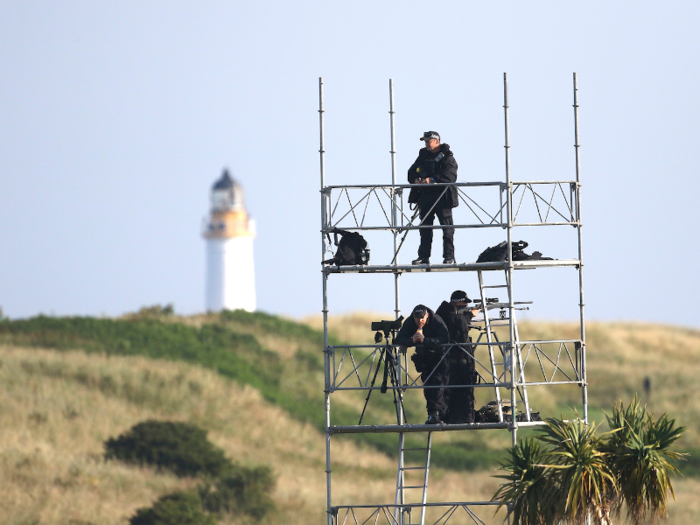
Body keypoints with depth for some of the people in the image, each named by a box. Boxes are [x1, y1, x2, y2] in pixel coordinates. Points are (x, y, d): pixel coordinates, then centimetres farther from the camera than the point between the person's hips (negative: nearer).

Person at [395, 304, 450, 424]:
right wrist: (412, 340, -40)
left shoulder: (436, 321, -25)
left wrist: (425, 340, -48)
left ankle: (435, 413, -25)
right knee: (427, 386, 1)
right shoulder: (409, 323, -14)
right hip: (424, 358, 5)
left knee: (437, 383, -20)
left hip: (439, 355, -5)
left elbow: (444, 339, -38)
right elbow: (398, 340, -19)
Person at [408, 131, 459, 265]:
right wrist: (415, 179, -10)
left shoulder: (447, 157, -3)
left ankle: (449, 256, -2)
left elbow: (450, 175, -16)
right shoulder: (423, 156, 16)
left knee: (447, 227, -4)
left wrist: (433, 180, -25)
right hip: (425, 196, 6)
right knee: (425, 228, 6)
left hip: (442, 197, -6)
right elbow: (412, 172, 14)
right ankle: (424, 257, 9)